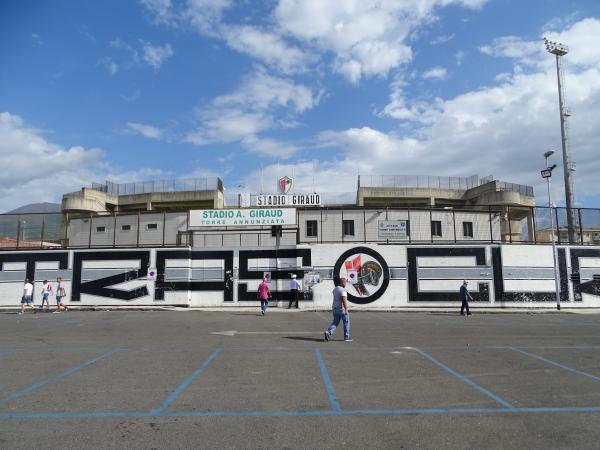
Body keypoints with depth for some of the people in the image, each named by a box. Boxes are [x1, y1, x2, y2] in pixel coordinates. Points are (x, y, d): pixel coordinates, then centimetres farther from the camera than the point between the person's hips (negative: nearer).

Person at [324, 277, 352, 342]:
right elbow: (344, 300, -24)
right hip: (342, 309, -8)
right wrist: (346, 309, -23)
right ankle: (346, 337, 13)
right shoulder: (343, 290, -17)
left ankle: (328, 332, -9)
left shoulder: (335, 289, 10)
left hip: (335, 308, 8)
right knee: (346, 322, 8)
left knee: (335, 322, 11)